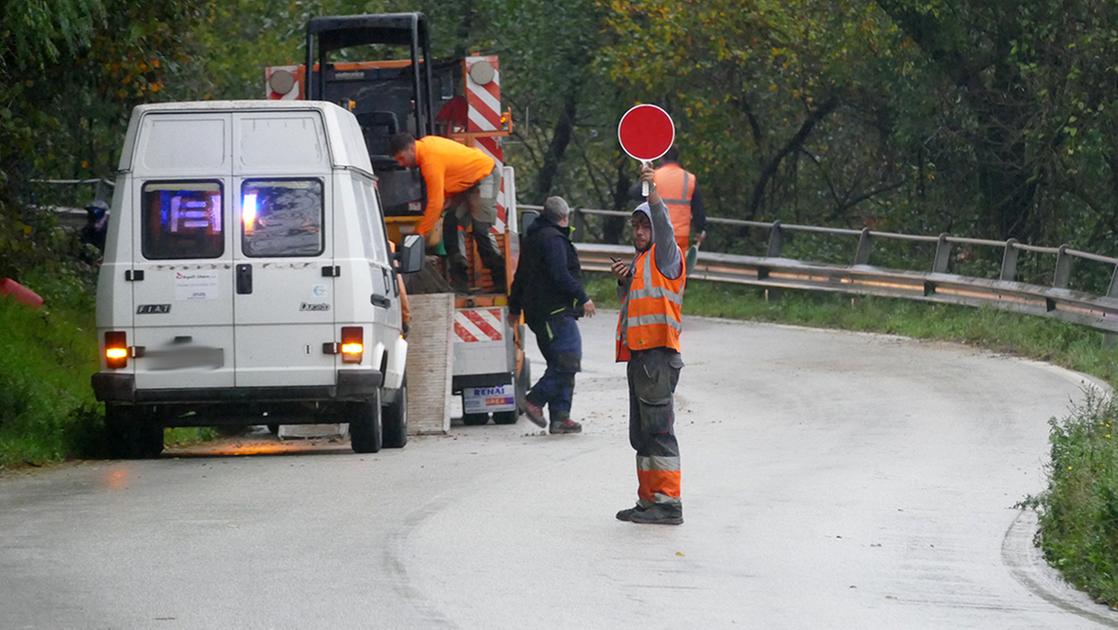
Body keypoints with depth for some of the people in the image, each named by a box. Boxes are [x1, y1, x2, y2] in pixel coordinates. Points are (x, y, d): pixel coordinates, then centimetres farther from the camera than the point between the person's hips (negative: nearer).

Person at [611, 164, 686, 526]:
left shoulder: (664, 256, -3)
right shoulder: (640, 262, 22)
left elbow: (664, 228, -23)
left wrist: (653, 193, -37)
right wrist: (623, 281, 9)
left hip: (658, 355, -10)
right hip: (638, 354, 10)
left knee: (658, 429, -13)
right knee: (642, 434, 13)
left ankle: (668, 502, -15)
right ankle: (649, 500, 19)